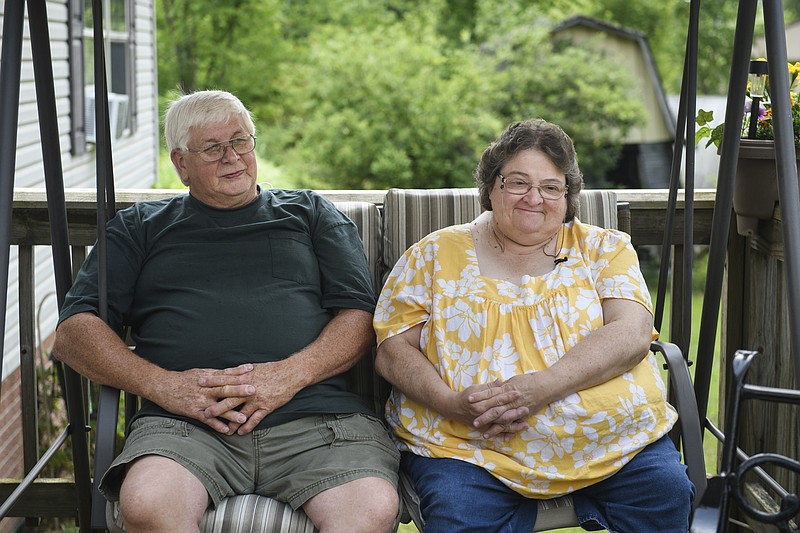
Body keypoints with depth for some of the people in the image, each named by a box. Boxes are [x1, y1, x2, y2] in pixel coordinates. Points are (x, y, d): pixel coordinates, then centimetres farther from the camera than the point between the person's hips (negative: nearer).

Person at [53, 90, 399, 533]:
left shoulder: (310, 213, 25)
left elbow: (361, 317, 13)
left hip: (315, 416, 0)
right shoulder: (140, 227, 25)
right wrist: (163, 385, -4)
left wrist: (290, 374, -7)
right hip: (185, 423, 0)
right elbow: (74, 331, 14)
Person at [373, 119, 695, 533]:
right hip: (470, 448, -1)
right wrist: (452, 402, -15)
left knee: (667, 493, -23)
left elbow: (632, 335, -4)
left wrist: (539, 387, -19)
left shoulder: (604, 249, 12)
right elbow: (392, 350, 6)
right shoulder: (435, 254, 12)